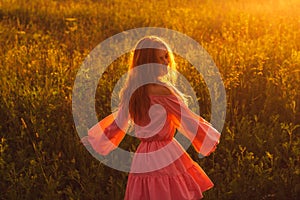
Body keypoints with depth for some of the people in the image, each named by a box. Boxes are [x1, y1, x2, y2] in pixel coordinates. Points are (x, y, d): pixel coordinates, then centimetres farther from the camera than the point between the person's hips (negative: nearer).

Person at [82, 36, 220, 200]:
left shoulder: (131, 91, 4)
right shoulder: (160, 91, -18)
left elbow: (117, 122, 14)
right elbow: (188, 119, -12)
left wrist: (92, 138, 31)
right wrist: (212, 137, 3)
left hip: (142, 158, 7)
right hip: (166, 156, -7)